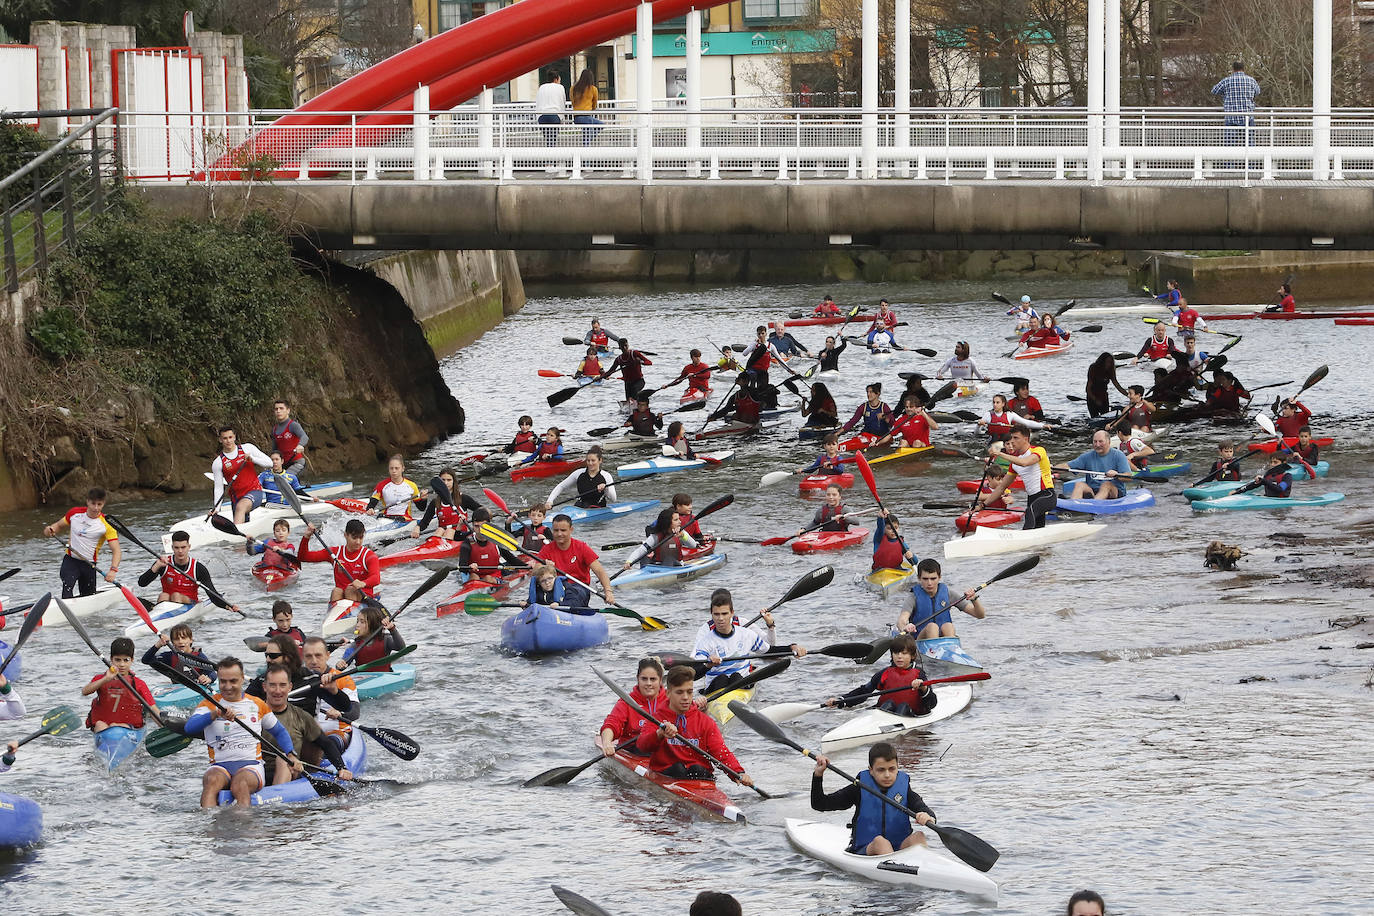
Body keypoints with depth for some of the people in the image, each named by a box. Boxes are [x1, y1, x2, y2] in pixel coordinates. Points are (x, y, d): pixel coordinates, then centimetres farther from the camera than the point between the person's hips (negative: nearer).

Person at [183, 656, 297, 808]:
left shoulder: (257, 704, 17)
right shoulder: (209, 704, 10)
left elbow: (279, 732, 29)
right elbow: (189, 727, -10)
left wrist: (291, 755, 11)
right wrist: (216, 714, -25)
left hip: (251, 766, 0)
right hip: (219, 766, 0)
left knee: (239, 784, -36)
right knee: (211, 781, -36)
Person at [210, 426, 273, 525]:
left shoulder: (247, 448, 1)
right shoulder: (217, 463, 1)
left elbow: (269, 463, 1)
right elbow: (218, 488, -1)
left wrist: (252, 458, -16)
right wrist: (216, 508, -15)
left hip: (255, 492, -4)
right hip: (237, 497, 4)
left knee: (240, 506, -33)